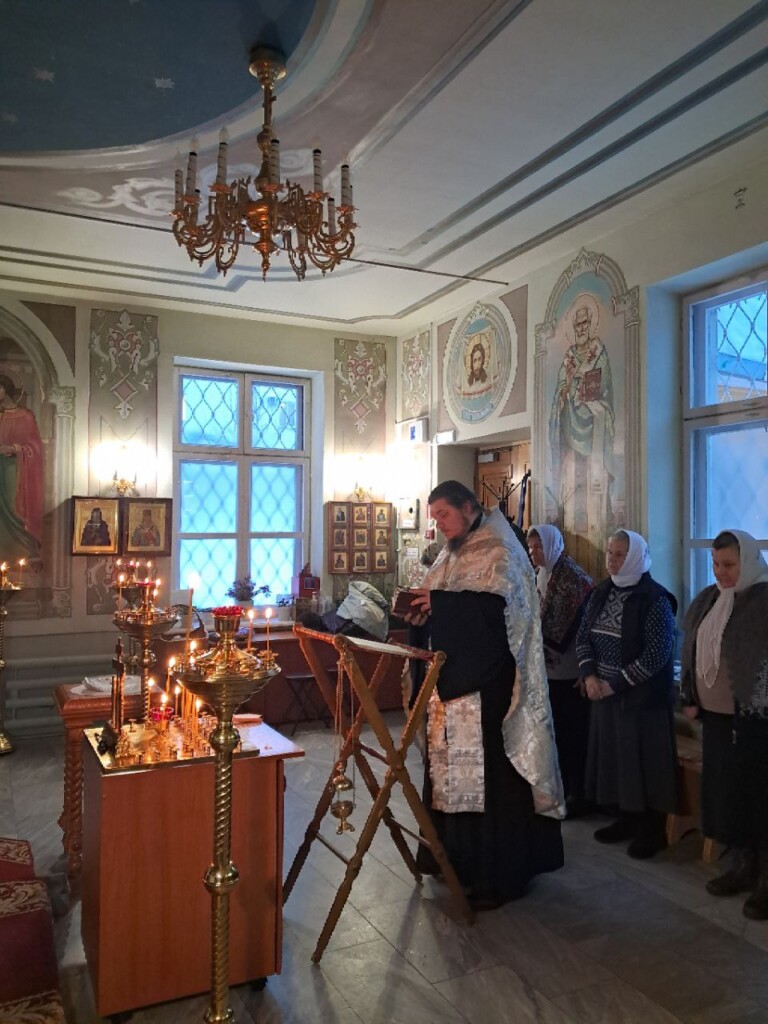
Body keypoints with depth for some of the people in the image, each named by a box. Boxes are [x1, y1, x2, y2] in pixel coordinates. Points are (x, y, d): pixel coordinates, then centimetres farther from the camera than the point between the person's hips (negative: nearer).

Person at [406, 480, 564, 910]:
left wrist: (439, 602, -21)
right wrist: (421, 611, -2)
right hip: (453, 678, 8)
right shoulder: (451, 556, 17)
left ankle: (499, 875, 8)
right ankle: (459, 858, 23)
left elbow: (499, 605, -21)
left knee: (489, 770, -4)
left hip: (487, 684, -8)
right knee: (452, 765, 9)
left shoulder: (499, 552, -7)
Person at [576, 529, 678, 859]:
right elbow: (583, 636, 8)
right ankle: (626, 819, 31)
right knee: (614, 757, 14)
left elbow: (656, 654, -18)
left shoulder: (655, 600, -14)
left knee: (644, 761, 3)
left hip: (643, 697, -6)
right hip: (605, 693, 6)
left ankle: (653, 830, 19)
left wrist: (616, 683, -17)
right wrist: (589, 674, -8)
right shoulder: (601, 593, 5)